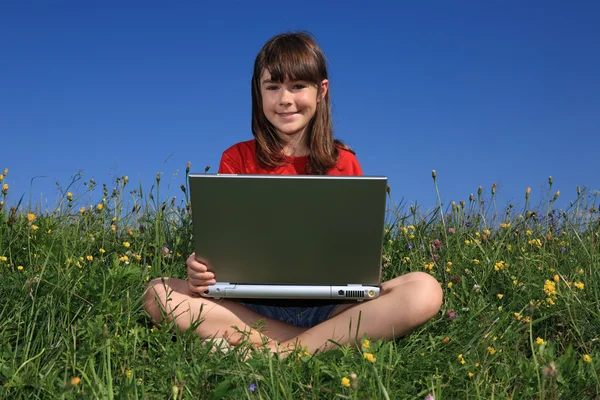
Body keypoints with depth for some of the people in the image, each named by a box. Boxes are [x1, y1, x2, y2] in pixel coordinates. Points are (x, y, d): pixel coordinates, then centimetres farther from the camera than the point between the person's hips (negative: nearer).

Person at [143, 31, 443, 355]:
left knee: (425, 289, -25)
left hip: (328, 307, 0)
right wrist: (200, 267, -20)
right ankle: (326, 343, -26)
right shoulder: (236, 160, 8)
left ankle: (275, 353, -27)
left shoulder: (343, 162, 9)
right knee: (158, 293, -24)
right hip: (254, 306, 0)